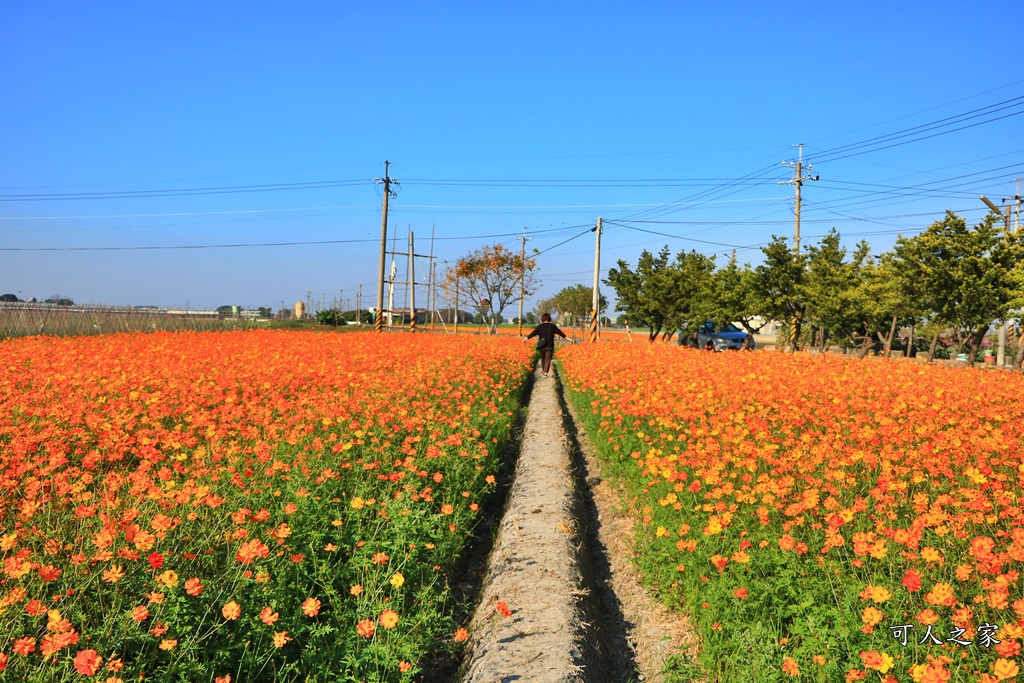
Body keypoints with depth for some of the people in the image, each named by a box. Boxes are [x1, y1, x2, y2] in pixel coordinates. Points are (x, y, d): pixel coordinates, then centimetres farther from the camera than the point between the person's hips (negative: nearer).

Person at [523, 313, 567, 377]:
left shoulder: (540, 326, -3)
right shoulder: (553, 326, 0)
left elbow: (533, 333, -1)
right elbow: (560, 332, 4)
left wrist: (527, 338, 9)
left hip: (542, 346, 1)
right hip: (550, 345, -1)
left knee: (543, 358, 19)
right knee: (548, 359, -2)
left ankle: (543, 371, 32)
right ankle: (545, 372, -17)